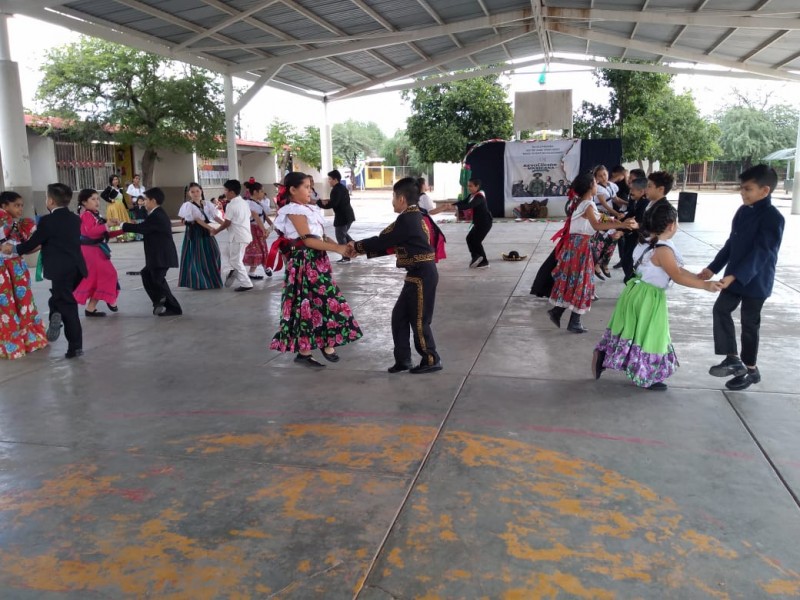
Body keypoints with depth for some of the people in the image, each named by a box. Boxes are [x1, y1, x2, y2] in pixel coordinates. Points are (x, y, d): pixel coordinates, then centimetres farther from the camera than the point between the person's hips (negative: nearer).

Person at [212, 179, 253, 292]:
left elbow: (227, 223, -13)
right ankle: (230, 271, 11)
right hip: (245, 235, 9)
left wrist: (215, 232, 1)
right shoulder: (244, 203, 11)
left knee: (236, 261, 0)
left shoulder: (231, 205, -15)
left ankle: (246, 284, 2)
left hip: (237, 237, -9)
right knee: (228, 252, 23)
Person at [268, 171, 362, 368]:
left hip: (317, 260, 9)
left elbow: (322, 236, 12)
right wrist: (338, 248, -22)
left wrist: (341, 246, -4)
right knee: (307, 305, -3)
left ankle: (327, 344, 20)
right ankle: (304, 352, 7)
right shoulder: (294, 211, -11)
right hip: (304, 262, -9)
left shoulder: (310, 209, 16)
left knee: (327, 301, 10)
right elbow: (308, 240, -20)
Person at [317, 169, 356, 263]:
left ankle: (346, 257, 2)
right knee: (344, 234, 24)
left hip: (342, 217, -10)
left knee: (340, 237, -1)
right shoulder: (343, 187, 14)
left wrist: (318, 202, -15)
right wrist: (327, 202, 12)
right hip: (348, 215, 10)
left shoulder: (336, 189, -17)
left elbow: (332, 204, -24)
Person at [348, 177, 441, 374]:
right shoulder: (414, 217, 14)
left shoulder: (406, 219, -18)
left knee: (418, 320, 1)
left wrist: (357, 246, 1)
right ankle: (403, 359, 20)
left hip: (422, 275, -10)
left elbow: (383, 241, -14)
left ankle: (432, 360, 15)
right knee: (399, 315, 13)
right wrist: (363, 250, 12)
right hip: (419, 274, 10)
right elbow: (391, 245, 16)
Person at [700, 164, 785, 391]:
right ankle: (733, 359, 9)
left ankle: (750, 369, 21)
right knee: (721, 310, 2)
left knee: (749, 324, 4)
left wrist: (734, 276, -36)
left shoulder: (773, 218, -21)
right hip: (734, 277, 7)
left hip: (756, 281, -7)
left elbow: (760, 253, -28)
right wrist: (713, 268, 9)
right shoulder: (743, 211, 3)